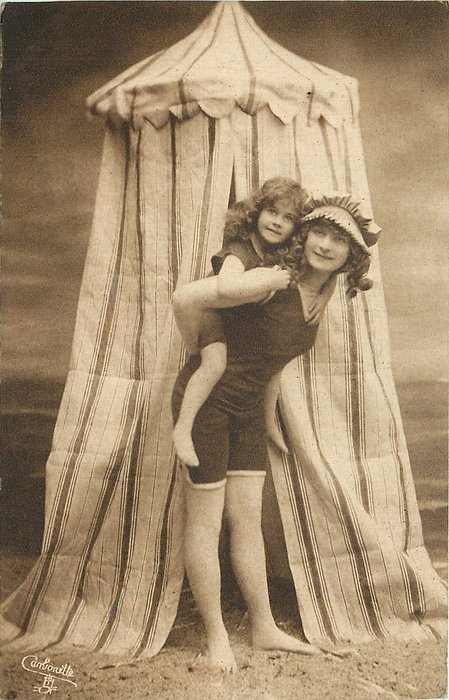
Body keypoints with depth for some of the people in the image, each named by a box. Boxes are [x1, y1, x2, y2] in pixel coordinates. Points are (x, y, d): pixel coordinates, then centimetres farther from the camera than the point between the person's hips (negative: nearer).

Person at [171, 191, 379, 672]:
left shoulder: (318, 296, 2)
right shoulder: (275, 280, -25)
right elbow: (185, 299, -31)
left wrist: (270, 420, 19)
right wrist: (202, 350, -11)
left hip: (246, 412, 8)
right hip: (205, 401, -7)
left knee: (248, 520, 14)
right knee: (205, 523, 5)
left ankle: (264, 629, 28)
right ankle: (216, 635, 21)